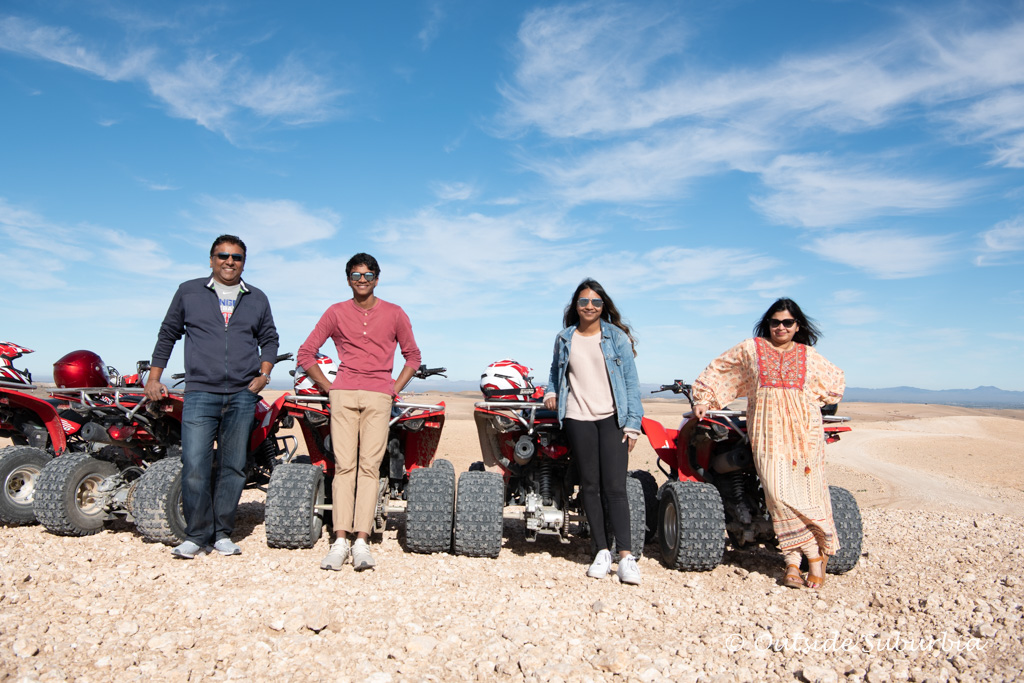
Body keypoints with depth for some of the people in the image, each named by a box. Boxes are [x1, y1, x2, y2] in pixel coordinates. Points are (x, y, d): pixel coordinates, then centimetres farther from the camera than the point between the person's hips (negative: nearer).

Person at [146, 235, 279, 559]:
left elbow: (269, 339, 20)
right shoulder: (188, 292, 11)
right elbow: (167, 334, 16)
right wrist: (154, 377, 12)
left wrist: (264, 374, 5)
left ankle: (223, 534, 15)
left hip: (242, 396, 2)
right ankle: (196, 536, 6)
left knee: (233, 467, 4)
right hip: (200, 394, -1)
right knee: (195, 467, -8)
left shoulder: (257, 299, 14)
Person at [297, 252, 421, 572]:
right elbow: (305, 353, 15)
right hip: (343, 395, 1)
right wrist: (327, 386, 7)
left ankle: (361, 542, -8)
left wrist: (395, 389, 8)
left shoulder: (394, 314, 12)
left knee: (369, 466, -7)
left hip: (378, 396, 0)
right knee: (344, 466, -5)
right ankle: (340, 541, -4)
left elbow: (412, 356, 19)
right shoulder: (336, 313, 12)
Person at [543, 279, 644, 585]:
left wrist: (633, 423, -4)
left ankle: (626, 555, -6)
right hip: (578, 418, 2)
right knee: (589, 485, 5)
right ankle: (602, 551, 14)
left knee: (614, 486, -9)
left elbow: (630, 381, 2)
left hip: (612, 418, -2)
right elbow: (556, 372, 24)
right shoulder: (564, 339, 10)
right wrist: (551, 392, 3)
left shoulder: (617, 336, 3)